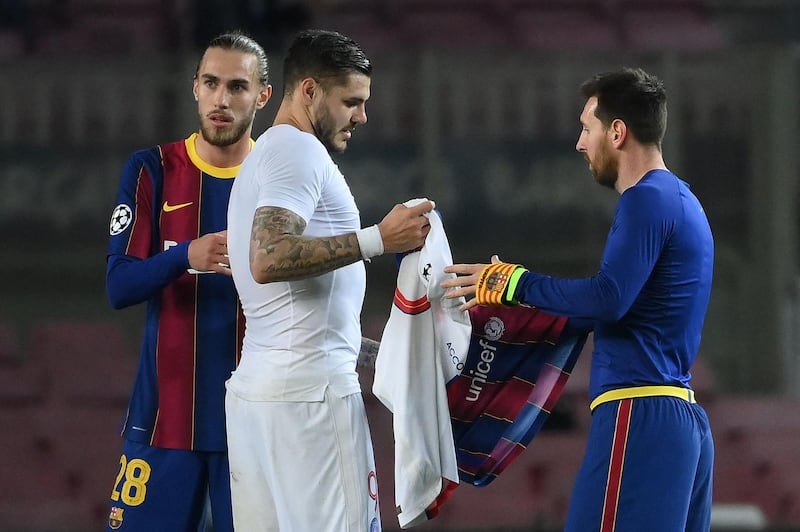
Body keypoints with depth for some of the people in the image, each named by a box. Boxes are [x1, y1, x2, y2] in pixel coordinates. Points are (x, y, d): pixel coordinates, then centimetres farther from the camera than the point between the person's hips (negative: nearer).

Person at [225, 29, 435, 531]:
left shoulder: (266, 152, 24)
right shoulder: (299, 150, -8)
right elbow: (268, 259, -22)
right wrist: (376, 239, -21)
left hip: (255, 389, 10)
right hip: (309, 393, -10)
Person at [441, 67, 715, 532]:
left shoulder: (648, 200, -9)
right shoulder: (680, 199, 21)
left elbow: (608, 298, -20)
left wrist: (511, 283, -9)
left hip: (639, 415, -10)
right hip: (682, 415, 10)